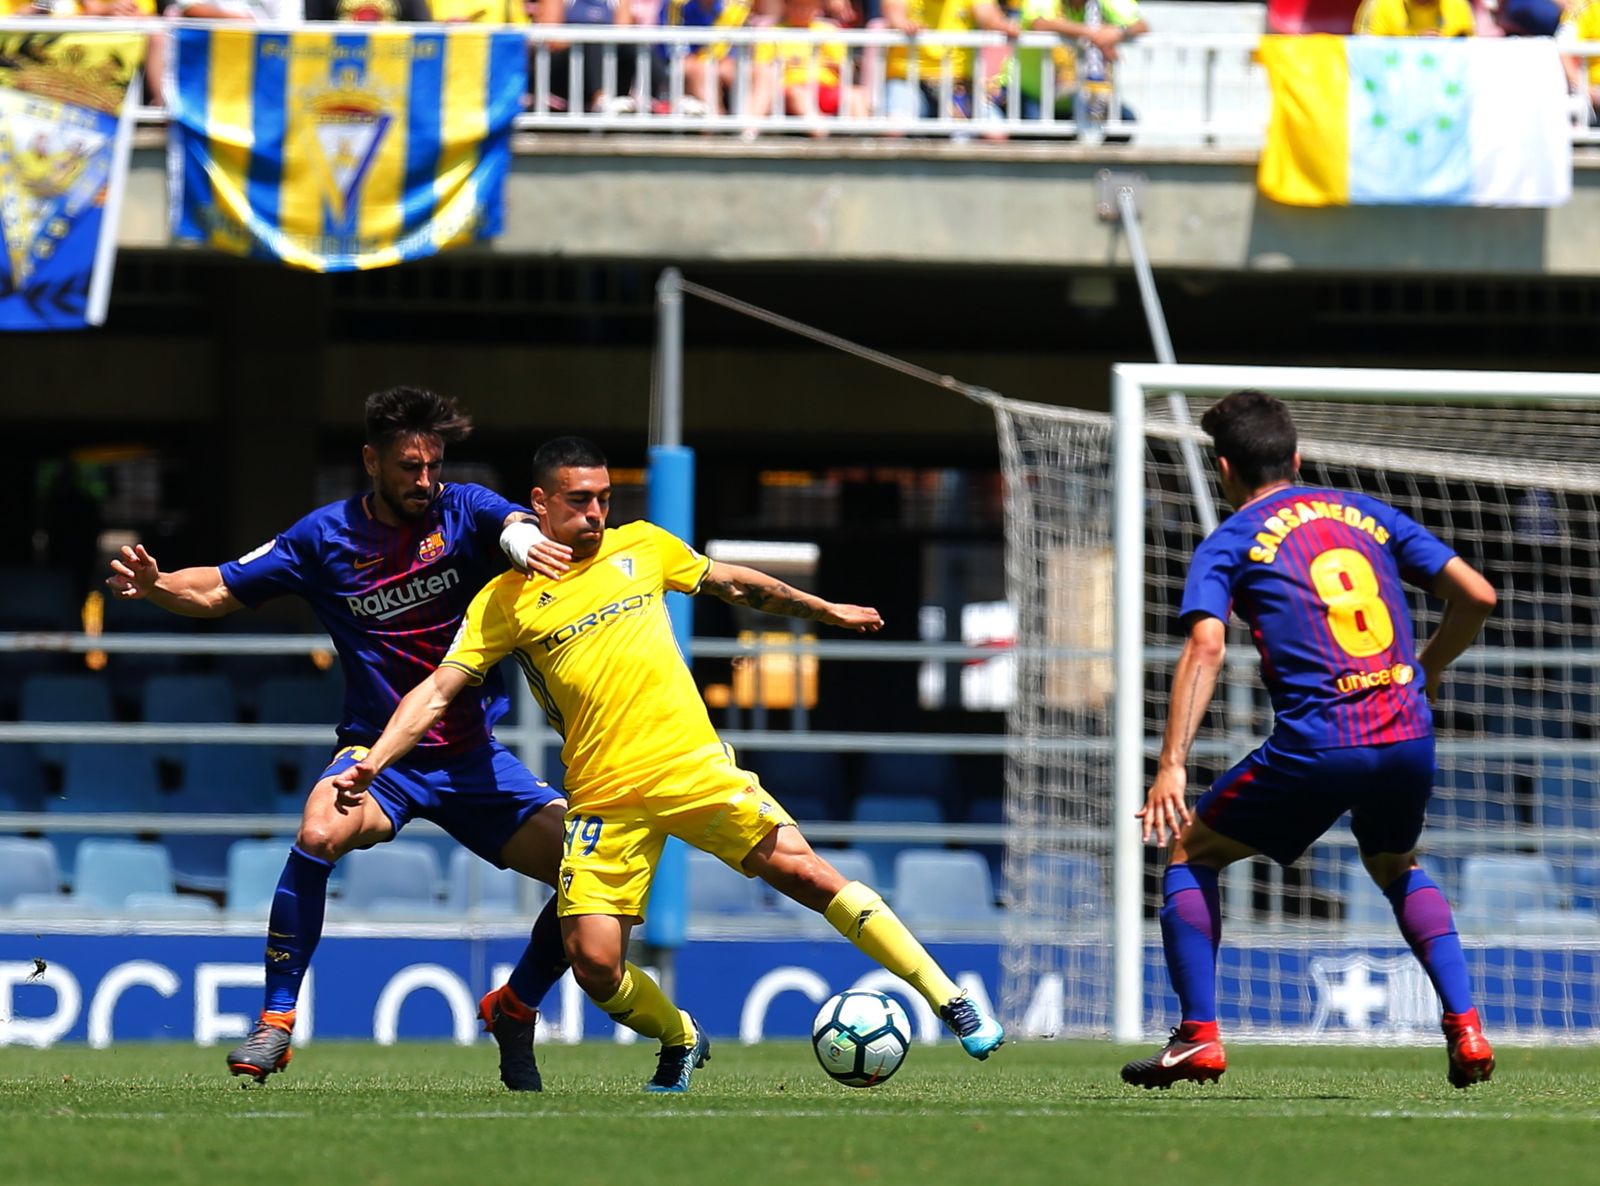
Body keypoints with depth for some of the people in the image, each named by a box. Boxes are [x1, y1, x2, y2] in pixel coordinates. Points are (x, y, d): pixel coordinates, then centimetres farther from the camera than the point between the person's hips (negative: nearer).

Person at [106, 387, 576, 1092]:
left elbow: (516, 525, -26)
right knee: (319, 833, -34)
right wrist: (155, 586, -15)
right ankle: (276, 1021, -22)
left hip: (473, 757, 2)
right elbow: (219, 591, 6)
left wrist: (522, 538, -51)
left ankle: (514, 1010, 15)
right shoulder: (325, 537, -1)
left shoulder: (464, 510, -3)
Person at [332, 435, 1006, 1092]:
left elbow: (733, 584, 25)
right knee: (593, 964, -11)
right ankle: (679, 1040, 20)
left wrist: (828, 611, 32)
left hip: (694, 767, 1)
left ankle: (949, 1001, -8)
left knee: (802, 872, -14)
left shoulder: (640, 548, 9)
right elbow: (437, 692, -2)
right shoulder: (504, 602, 2)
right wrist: (372, 765, -15)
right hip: (604, 801, -1)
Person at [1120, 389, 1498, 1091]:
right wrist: (1426, 670, 31)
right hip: (1408, 737, 4)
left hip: (1316, 744, -4)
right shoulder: (1366, 514, 18)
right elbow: (1476, 596, 13)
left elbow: (1206, 645, -11)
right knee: (1396, 867, 33)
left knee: (1192, 853, 17)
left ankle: (1199, 1038, 6)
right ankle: (1464, 1027, 16)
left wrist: (1172, 767, -17)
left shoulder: (1229, 544, 6)